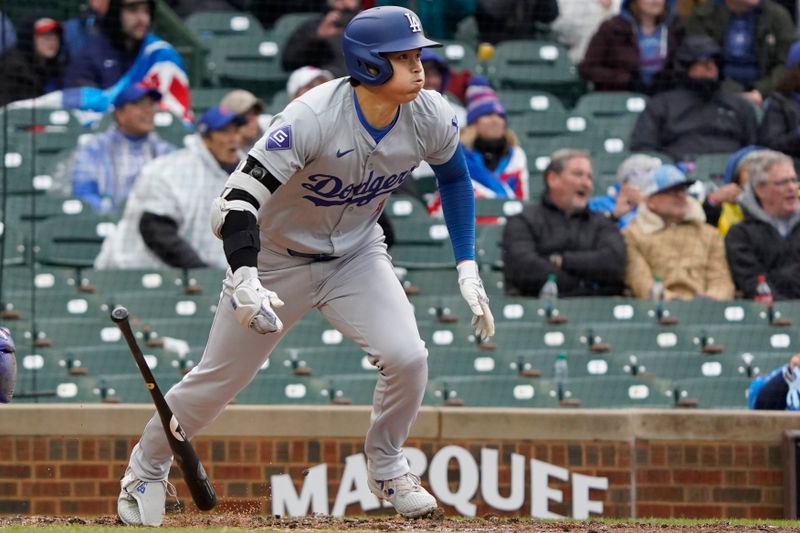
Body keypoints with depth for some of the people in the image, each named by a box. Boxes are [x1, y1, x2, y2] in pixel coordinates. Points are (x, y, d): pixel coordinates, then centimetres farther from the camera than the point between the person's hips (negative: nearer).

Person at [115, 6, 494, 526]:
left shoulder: (430, 116, -18)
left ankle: (386, 465, 8)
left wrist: (467, 268, 0)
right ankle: (147, 468, 32)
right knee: (219, 377, 6)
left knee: (407, 357, -19)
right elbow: (239, 199, -36)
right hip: (277, 258, -3)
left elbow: (455, 176, 5)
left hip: (357, 255, 3)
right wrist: (245, 282, -50)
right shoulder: (312, 118, -33)